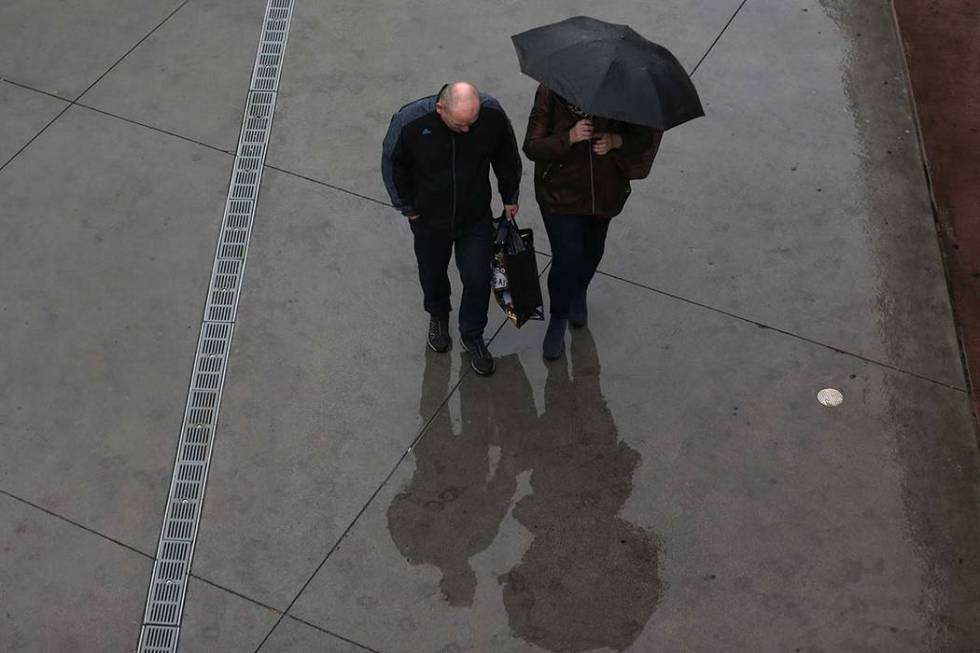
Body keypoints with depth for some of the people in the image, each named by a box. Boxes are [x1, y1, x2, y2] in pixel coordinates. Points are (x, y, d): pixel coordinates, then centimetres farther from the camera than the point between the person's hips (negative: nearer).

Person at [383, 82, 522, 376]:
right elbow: (392, 165, -11)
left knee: (477, 280, 8)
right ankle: (438, 316, 55)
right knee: (432, 273, 23)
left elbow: (507, 157, -3)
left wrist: (510, 197, 8)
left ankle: (472, 335, 36)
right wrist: (408, 208, -3)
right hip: (430, 219, 0)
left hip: (476, 218, 1)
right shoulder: (409, 122, -31)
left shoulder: (492, 114, -25)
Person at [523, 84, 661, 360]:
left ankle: (579, 294, 55)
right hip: (561, 195, -3)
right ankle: (557, 321, 21)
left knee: (591, 252, 23)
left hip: (605, 191, 3)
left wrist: (616, 141, -28)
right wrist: (570, 138, -37)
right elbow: (532, 148, -20)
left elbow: (648, 135, -8)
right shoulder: (550, 93, -21)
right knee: (566, 259, -5)